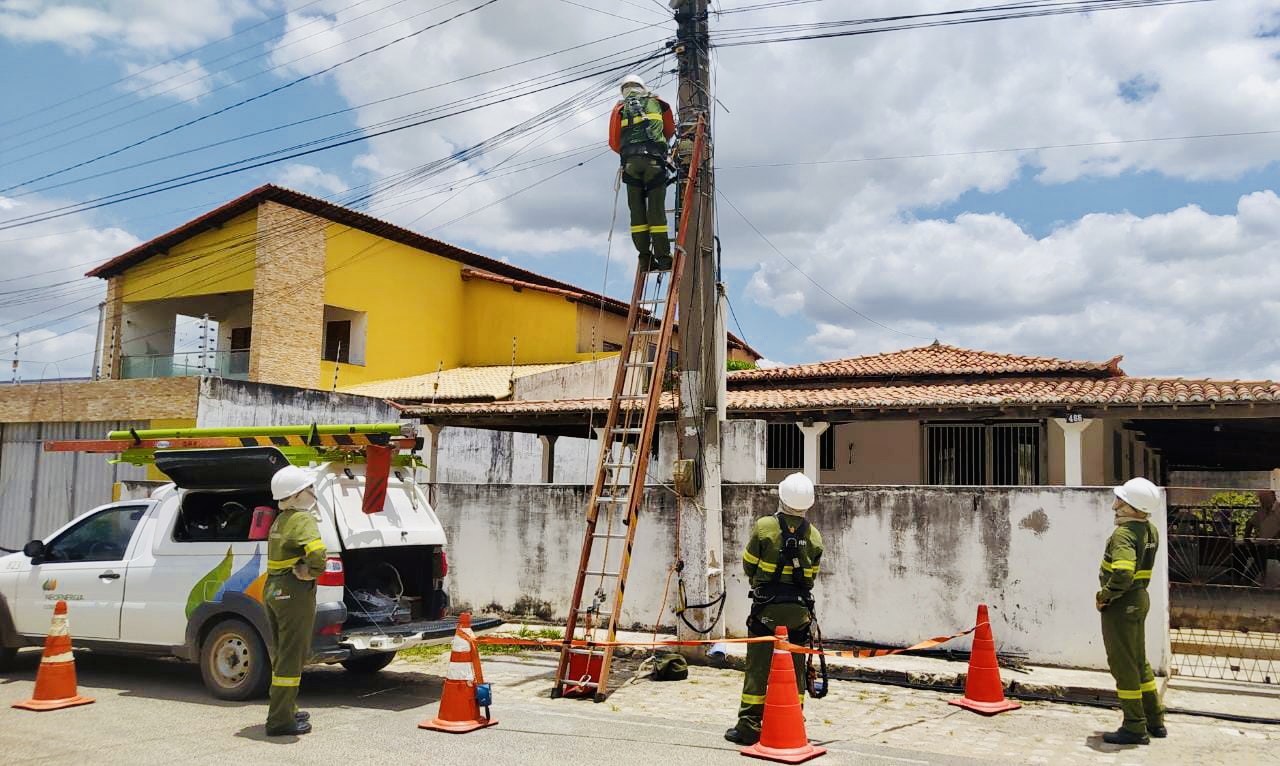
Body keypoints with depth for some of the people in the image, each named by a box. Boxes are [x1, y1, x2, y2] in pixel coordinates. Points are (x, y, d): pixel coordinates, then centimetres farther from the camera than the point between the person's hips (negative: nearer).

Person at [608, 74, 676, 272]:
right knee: (656, 210, -3)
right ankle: (663, 258, -8)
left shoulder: (620, 109, 17)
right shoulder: (656, 103, 19)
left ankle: (645, 257, -1)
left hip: (630, 162, 1)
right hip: (654, 161, -1)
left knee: (637, 211, 4)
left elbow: (614, 142, 14)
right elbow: (670, 131, 29)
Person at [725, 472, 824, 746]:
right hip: (799, 609, 3)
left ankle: (749, 726, 6)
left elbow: (749, 566, 0)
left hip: (767, 608, -3)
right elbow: (811, 576, 7)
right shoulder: (814, 536, 1)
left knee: (758, 666, 3)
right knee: (795, 668, 12)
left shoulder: (764, 527, -10)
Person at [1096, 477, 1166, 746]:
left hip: (1120, 605, -9)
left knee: (1123, 664, 1)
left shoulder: (1123, 534, -23)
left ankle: (1135, 728, 8)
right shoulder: (1150, 531, 6)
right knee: (1139, 661, 20)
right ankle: (1154, 721, 30)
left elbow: (1122, 575, -34)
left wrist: (1103, 596, -21)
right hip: (1140, 599, 9)